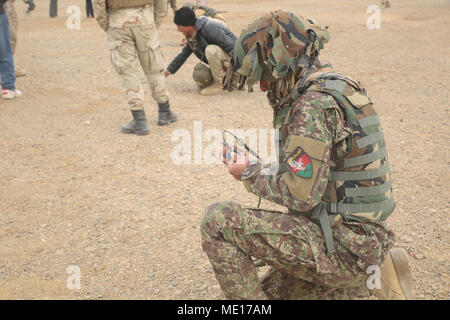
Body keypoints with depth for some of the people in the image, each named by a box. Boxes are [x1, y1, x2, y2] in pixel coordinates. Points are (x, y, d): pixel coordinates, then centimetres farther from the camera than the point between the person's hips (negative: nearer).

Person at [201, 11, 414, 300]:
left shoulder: (314, 103, -21)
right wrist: (258, 169, 10)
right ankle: (360, 283, 16)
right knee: (271, 290, 25)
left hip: (341, 248, -10)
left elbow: (300, 194, -23)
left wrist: (249, 174, -7)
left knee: (217, 221, -13)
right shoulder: (334, 87, 11)